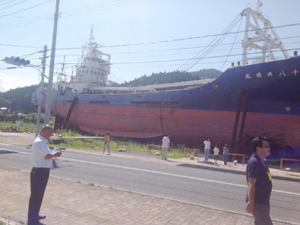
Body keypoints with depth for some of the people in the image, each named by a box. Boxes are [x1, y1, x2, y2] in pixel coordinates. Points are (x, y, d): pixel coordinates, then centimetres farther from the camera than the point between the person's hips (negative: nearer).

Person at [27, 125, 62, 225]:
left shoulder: (40, 141, 14)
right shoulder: (40, 142, -20)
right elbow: (47, 156, -29)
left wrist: (53, 154, 6)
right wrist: (55, 154, -11)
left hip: (41, 171, 11)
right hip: (40, 172, -11)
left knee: (38, 194, 22)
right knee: (36, 195, -1)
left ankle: (35, 215, 38)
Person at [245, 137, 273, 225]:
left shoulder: (261, 161, 10)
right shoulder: (254, 162, -21)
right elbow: (251, 184, -25)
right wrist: (251, 202, -27)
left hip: (263, 201, 10)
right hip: (257, 202, -10)